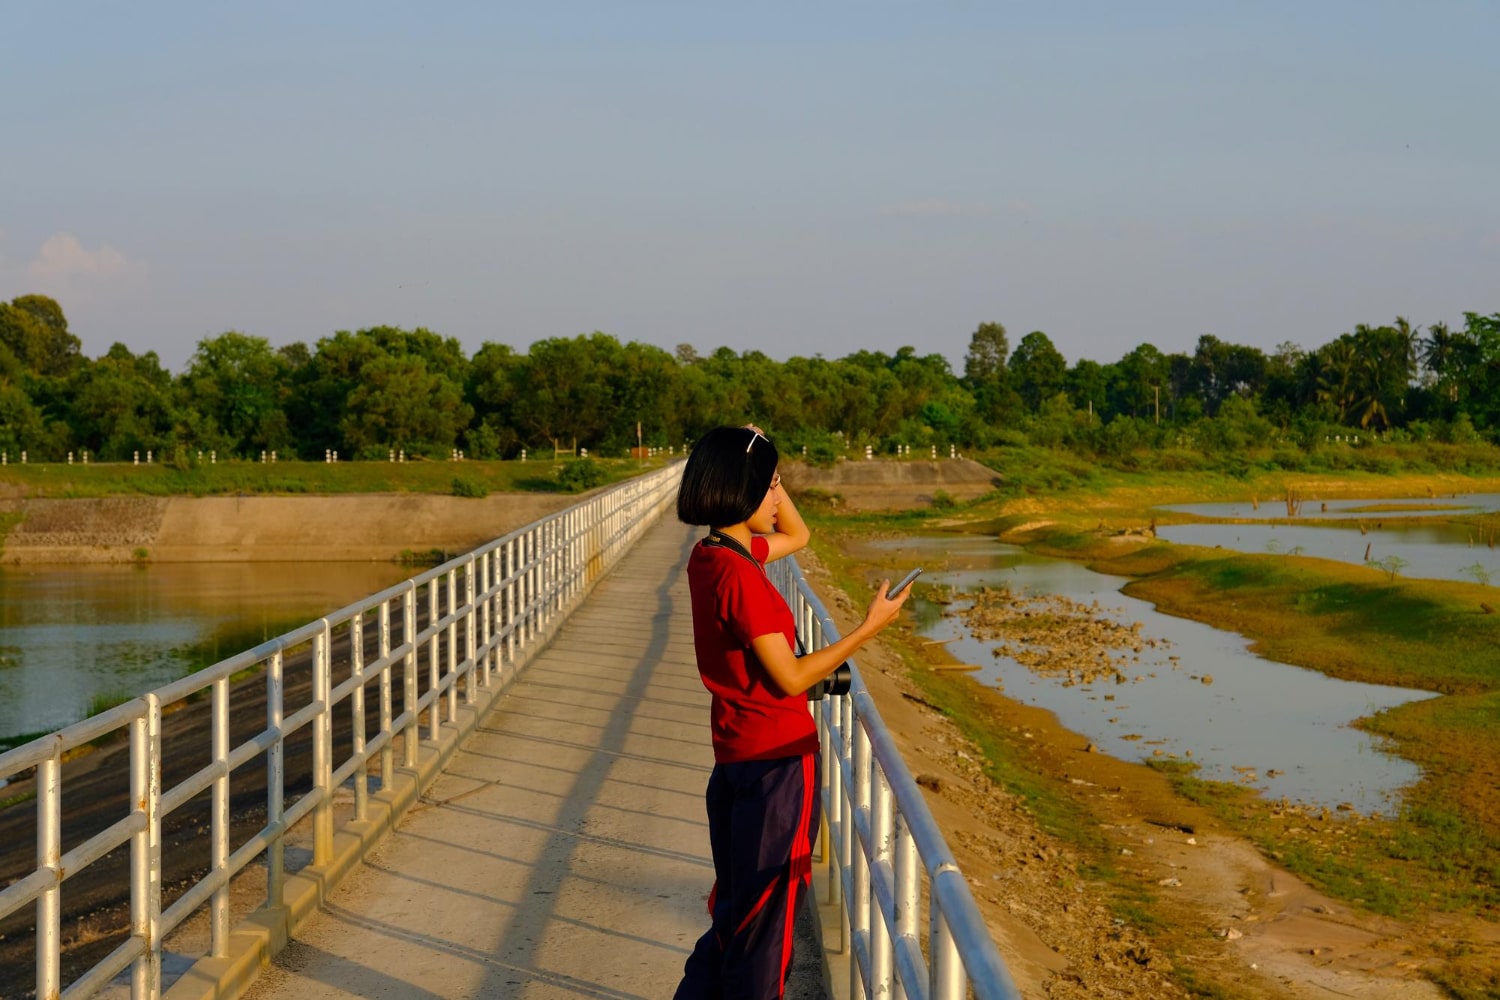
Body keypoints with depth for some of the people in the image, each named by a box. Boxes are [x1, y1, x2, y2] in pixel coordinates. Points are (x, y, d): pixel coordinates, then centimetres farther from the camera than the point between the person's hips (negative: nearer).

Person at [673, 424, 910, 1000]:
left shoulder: (710, 557, 4)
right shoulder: (740, 574, -23)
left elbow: (798, 536, 21)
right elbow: (790, 678, -20)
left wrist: (757, 463, 9)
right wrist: (868, 630, -15)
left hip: (735, 752, 9)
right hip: (777, 756, -9)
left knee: (736, 908, 22)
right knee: (765, 916, 5)